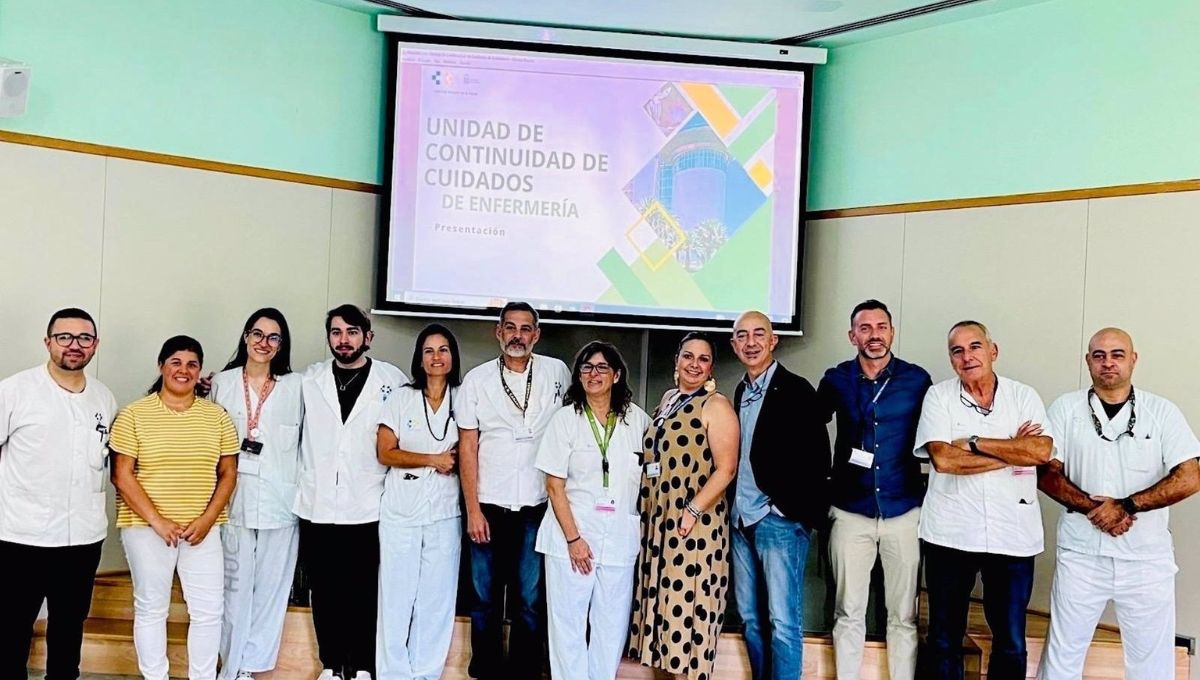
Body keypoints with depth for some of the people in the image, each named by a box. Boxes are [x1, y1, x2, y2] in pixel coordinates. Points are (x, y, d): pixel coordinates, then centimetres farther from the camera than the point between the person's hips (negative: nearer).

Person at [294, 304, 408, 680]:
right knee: (325, 592, 11)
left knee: (364, 592, 6)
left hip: (368, 508, -2)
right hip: (317, 505, 2)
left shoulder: (393, 380, 0)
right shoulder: (309, 379, 7)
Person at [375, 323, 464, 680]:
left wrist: (455, 461, -10)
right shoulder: (402, 398, 2)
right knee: (397, 594, 3)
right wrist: (433, 459, -11)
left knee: (437, 597, 5)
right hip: (401, 510, -1)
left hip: (445, 513, 1)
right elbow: (385, 453, -2)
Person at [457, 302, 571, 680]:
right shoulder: (477, 379, 1)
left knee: (530, 600, 5)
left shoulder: (557, 372, 3)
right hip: (490, 505, 0)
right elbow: (467, 446, 1)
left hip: (538, 506, 0)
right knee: (485, 597, 8)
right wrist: (473, 509, -5)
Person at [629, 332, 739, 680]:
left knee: (689, 605, -1)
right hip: (658, 519, 8)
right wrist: (646, 509, 14)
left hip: (694, 523, -7)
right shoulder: (668, 398, 13)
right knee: (665, 602, 13)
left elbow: (726, 468, -17)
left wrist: (693, 512, -22)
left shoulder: (716, 405, -9)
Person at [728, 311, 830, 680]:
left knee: (783, 622, -3)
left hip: (780, 521, -7)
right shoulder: (741, 391, 14)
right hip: (742, 521, 7)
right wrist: (736, 507, 10)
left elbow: (816, 457, -12)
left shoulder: (795, 389, -8)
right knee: (751, 619, 13)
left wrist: (796, 511, -14)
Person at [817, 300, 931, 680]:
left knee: (903, 616, 7)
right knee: (848, 613, 6)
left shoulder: (917, 379, -1)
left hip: (904, 512, 0)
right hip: (850, 512, 1)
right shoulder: (836, 380, 2)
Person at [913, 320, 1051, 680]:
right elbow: (943, 459, -14)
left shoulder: (1024, 397, 3)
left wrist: (974, 442, -13)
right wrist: (1012, 451, -10)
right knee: (944, 639, 11)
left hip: (1013, 537, 1)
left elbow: (1041, 452, -13)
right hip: (950, 534, -1)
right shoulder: (939, 396, -1)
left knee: (1011, 643, 11)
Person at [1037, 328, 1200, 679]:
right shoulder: (1066, 408, 1)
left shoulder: (1163, 412, 0)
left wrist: (1126, 505, -16)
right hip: (1080, 554, 0)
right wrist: (1091, 506, -17)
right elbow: (1047, 473, -3)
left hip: (1146, 558, 0)